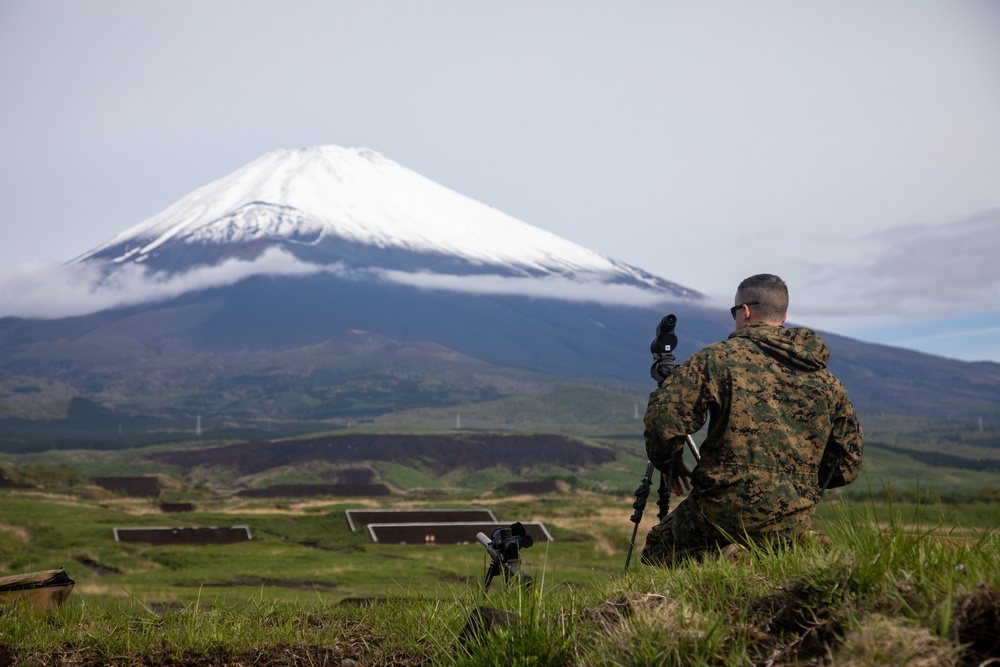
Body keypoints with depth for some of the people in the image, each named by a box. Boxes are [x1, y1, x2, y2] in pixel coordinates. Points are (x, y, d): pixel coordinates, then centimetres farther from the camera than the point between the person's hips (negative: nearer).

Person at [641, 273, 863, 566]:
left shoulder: (719, 358, -4)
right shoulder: (828, 382, 11)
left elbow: (664, 417, -13)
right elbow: (849, 464, 14)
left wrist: (669, 462, 6)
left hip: (726, 512, -5)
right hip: (795, 526, 5)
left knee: (657, 549, 17)